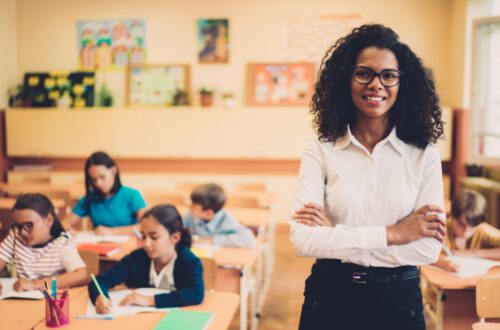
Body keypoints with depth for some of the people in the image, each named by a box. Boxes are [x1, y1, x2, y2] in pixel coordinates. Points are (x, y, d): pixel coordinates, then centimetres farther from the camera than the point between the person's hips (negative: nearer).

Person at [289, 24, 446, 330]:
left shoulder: (424, 155, -4)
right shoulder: (320, 151, -6)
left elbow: (428, 248, -12)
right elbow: (302, 239, -16)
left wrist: (336, 235, -16)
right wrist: (391, 233, -18)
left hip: (399, 300, 1)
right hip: (330, 296, 0)